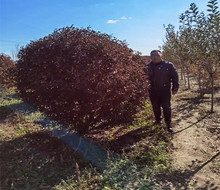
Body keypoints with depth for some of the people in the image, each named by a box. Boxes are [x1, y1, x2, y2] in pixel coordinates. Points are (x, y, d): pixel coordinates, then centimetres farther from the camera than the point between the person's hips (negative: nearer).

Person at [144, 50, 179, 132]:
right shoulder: (148, 66, 2)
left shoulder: (168, 65, -2)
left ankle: (168, 123, 11)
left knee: (166, 107, 0)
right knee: (155, 107, 14)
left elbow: (175, 77, 1)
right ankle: (158, 120, 34)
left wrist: (175, 88, -3)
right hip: (153, 91, 3)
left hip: (165, 91, -2)